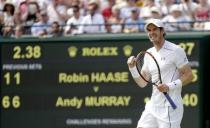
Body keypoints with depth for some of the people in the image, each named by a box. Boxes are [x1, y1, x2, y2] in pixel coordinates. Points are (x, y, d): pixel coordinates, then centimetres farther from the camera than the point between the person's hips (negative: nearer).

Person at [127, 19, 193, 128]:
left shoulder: (175, 51, -7)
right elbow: (142, 83, 16)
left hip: (170, 106, -7)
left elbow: (189, 75, -9)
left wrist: (170, 86, -21)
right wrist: (132, 68, 0)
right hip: (153, 106, 7)